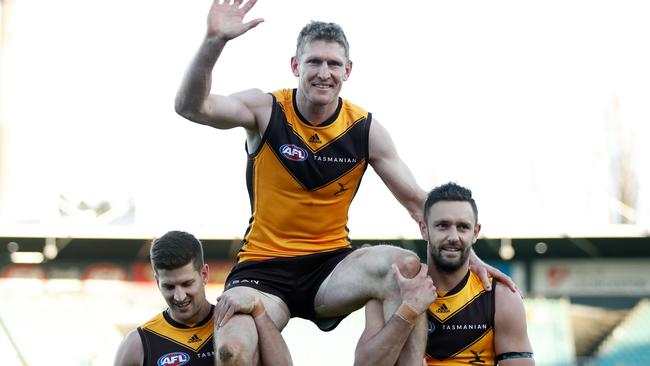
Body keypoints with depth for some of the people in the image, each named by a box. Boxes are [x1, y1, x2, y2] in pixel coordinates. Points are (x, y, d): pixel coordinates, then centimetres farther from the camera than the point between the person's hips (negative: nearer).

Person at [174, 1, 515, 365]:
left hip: (332, 266, 2)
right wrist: (214, 42, -36)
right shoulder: (265, 110, -6)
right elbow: (191, 106, -21)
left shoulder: (366, 130, 0)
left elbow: (418, 202, 4)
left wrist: (469, 257, -7)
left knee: (406, 265, -29)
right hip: (263, 267, -2)